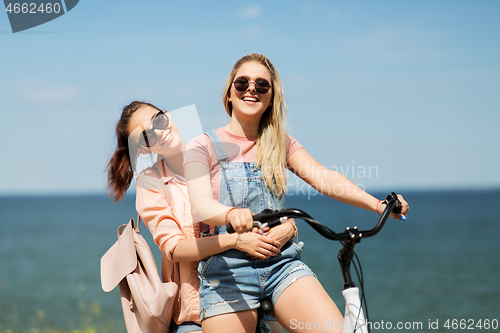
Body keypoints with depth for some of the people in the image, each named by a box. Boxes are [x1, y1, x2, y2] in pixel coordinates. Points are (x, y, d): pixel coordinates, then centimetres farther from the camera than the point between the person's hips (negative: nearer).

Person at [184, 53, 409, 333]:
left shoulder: (281, 144, 15)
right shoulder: (203, 146, 4)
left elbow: (324, 178, 0)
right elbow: (200, 204, -13)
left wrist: (377, 204, -18)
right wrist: (232, 214, -37)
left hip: (282, 263, 2)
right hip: (227, 270, -2)